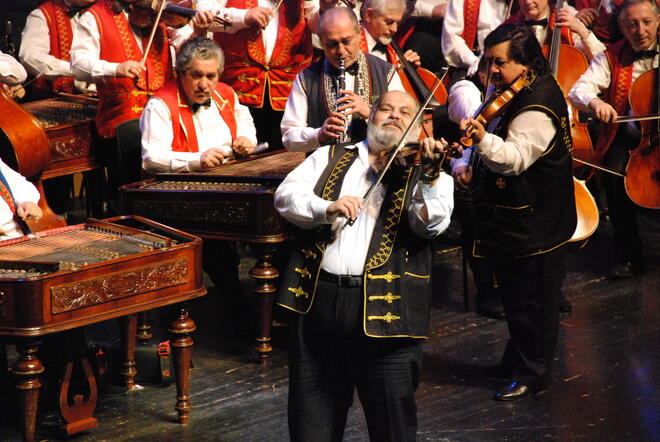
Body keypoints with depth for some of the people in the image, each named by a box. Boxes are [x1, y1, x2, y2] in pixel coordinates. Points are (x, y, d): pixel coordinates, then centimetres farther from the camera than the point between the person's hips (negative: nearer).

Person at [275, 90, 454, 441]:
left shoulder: (423, 172, 7)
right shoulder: (332, 158, 15)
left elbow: (431, 223, -11)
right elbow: (285, 195, 2)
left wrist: (430, 175, -29)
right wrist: (327, 208, -16)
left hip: (384, 307, -2)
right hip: (319, 297, 3)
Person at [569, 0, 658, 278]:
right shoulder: (612, 57, 5)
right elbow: (578, 91, -7)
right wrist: (594, 101, -30)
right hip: (627, 137, 1)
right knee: (614, 175, -27)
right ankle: (628, 255, -12)